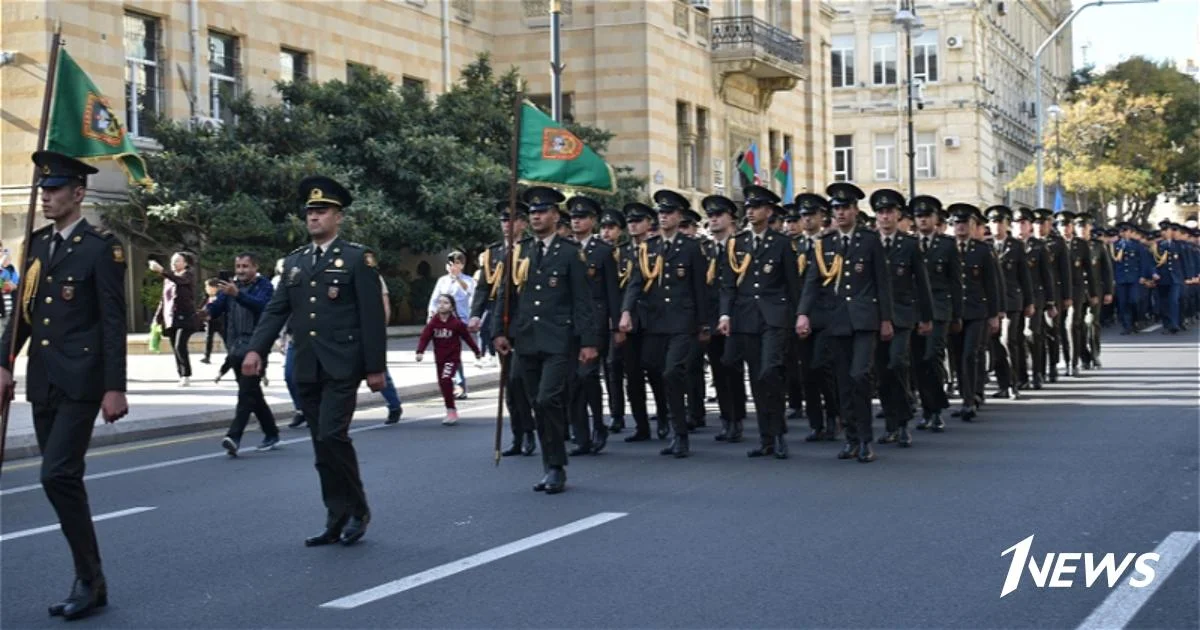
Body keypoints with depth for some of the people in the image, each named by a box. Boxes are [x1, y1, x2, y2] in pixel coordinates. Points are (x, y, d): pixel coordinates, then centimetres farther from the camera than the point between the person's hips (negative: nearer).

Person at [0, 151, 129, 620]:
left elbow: (113, 322, -11)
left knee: (58, 476, -15)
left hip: (80, 384, -7)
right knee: (62, 480, 9)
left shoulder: (101, 248, -8)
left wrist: (115, 387, -14)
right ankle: (89, 582, 17)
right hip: (42, 383, 7)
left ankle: (89, 578, -2)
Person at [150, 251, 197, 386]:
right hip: (170, 319, 6)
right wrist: (158, 317, 11)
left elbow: (179, 280, -26)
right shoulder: (168, 278, 16)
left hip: (185, 318, -6)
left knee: (180, 346, -17)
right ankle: (182, 376, 7)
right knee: (175, 349, 3)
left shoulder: (189, 275, -2)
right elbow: (164, 299, 19)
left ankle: (186, 376, -10)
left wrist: (161, 271, -39)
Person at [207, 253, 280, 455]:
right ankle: (271, 433, 26)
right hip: (236, 348, 7)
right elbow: (216, 310, 4)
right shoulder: (230, 286, 13)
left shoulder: (264, 286, -4)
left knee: (246, 393, -14)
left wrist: (237, 294, -39)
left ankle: (234, 436, -20)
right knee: (253, 394, 14)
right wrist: (208, 310, -20)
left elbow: (260, 305, -24)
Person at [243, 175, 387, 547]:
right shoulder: (294, 262, 14)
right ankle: (337, 520, 15)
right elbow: (276, 310, 9)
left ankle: (356, 509, 3)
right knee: (323, 446, 8)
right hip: (306, 370, 6)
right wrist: (256, 349, -6)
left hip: (342, 366, -6)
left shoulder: (357, 258, -2)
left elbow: (372, 316, -6)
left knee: (331, 436, -15)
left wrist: (376, 367, -10)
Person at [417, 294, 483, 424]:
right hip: (439, 358, 5)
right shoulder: (433, 322, -3)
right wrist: (420, 352, -25)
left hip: (453, 357, -5)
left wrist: (477, 351, 9)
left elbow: (467, 337, -1)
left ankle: (451, 411, -16)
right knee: (442, 384, 10)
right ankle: (452, 413, 25)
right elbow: (425, 337, -10)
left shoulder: (456, 323, -11)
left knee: (445, 380, -23)